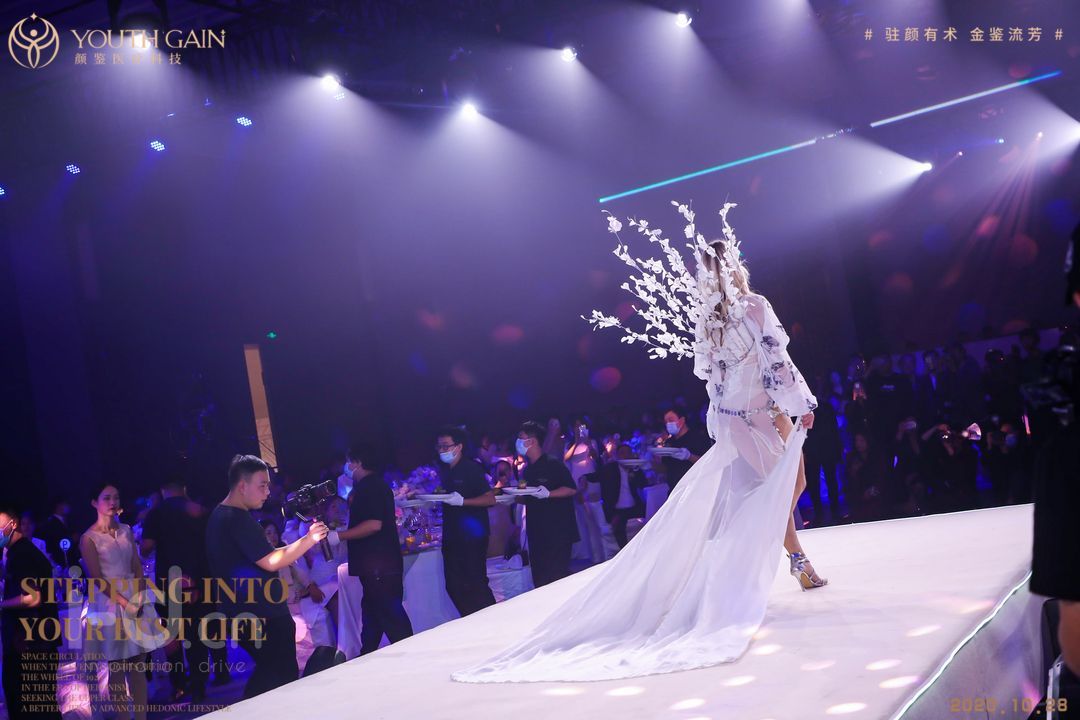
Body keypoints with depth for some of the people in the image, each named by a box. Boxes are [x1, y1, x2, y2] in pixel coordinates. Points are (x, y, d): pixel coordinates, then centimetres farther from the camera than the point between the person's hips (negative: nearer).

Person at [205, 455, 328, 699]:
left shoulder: (219, 516, 13)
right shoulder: (238, 519, -19)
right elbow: (270, 562, -23)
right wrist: (309, 540, -18)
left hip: (244, 612, 10)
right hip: (262, 615, -10)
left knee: (269, 672, 19)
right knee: (284, 675, -2)